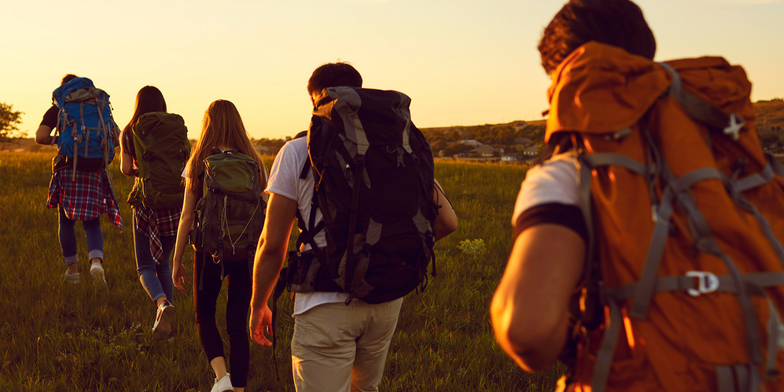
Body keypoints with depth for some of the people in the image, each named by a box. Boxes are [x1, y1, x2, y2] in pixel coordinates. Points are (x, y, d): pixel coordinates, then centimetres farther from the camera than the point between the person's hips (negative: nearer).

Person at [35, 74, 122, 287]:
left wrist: (55, 140, 12)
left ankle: (72, 270, 22)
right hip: (94, 171, 2)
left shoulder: (56, 110, 4)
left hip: (68, 169, -1)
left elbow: (40, 137, -8)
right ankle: (96, 263, -20)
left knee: (66, 222, 16)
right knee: (92, 223, 7)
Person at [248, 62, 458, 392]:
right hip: (387, 301, 5)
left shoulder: (297, 153, -4)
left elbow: (272, 244, -4)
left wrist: (258, 306, 10)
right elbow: (446, 221, 2)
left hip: (326, 306, -4)